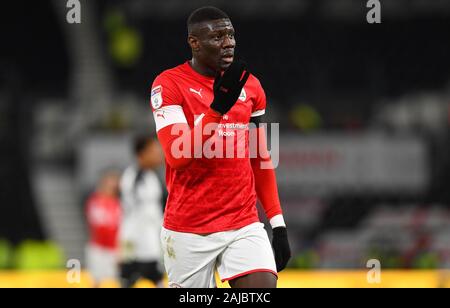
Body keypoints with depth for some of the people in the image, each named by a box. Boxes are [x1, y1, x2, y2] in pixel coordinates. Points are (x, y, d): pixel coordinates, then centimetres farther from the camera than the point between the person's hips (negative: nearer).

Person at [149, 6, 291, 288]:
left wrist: (278, 222, 12)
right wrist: (218, 107, -27)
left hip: (245, 225, 3)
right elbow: (177, 156, -18)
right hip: (189, 230, -3)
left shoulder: (250, 86, 8)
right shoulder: (169, 85, -7)